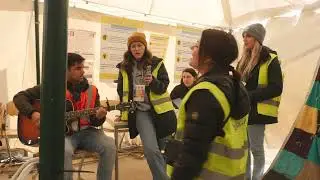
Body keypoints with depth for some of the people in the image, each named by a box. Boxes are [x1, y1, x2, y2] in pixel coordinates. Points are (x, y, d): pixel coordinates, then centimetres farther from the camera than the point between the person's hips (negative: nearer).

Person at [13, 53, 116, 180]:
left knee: (109, 146, -22)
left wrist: (99, 117, -18)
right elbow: (19, 97, 2)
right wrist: (32, 113, -16)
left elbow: (95, 122, 7)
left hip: (85, 131, 3)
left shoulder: (91, 90, 6)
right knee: (65, 150, -36)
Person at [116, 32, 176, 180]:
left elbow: (164, 86, -2)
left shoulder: (156, 63, 0)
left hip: (159, 109, 0)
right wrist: (125, 110, 9)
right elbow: (121, 90, 15)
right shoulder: (124, 67, 5)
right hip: (140, 110, 0)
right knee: (151, 150, -18)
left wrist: (153, 82, -22)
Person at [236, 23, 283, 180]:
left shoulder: (270, 60, -7)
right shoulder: (244, 60, 13)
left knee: (256, 148, 2)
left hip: (257, 109, -7)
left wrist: (249, 96, -20)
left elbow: (276, 88, -15)